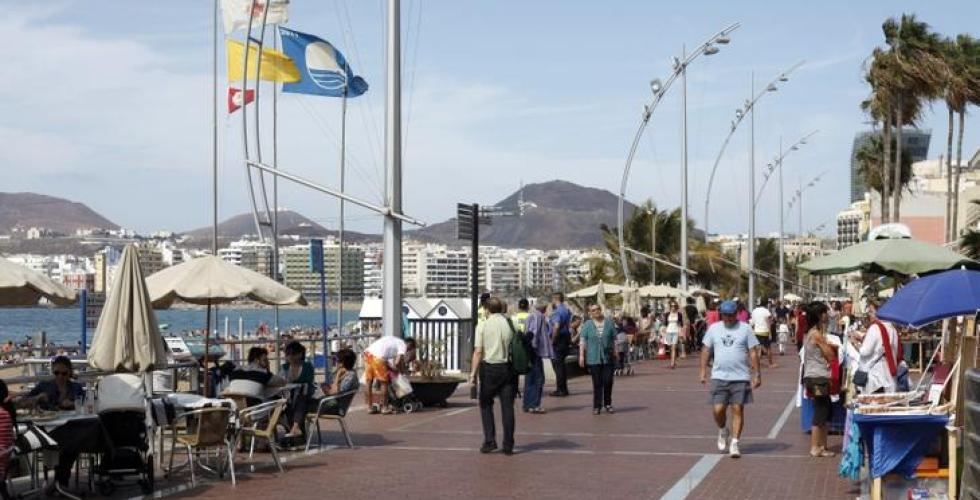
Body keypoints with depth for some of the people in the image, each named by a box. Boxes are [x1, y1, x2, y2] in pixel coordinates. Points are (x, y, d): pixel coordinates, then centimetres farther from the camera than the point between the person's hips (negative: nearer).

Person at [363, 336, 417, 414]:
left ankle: (370, 407, 22)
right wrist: (402, 370, 11)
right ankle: (385, 408, 11)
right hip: (378, 357, -8)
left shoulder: (394, 341, 30)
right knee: (384, 382, 6)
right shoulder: (403, 345, 6)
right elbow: (397, 362, -7)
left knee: (369, 381, 15)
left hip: (368, 352, 8)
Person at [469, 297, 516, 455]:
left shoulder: (483, 326, -4)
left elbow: (478, 352, -9)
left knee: (486, 404, 12)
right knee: (507, 405, 5)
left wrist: (473, 373, -7)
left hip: (490, 367, -2)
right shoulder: (510, 324, 4)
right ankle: (508, 446, 6)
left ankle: (490, 440, 2)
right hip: (508, 367, 2)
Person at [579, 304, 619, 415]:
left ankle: (608, 404, 15)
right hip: (594, 359, -1)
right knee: (597, 383, 1)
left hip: (608, 357, 1)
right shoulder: (587, 325, 4)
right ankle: (597, 406, 8)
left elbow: (614, 339, 9)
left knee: (608, 381, -1)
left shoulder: (609, 323, 7)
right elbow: (583, 341, 0)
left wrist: (616, 352, 4)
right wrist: (581, 355, -8)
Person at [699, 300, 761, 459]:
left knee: (738, 410, -2)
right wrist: (703, 371, 5)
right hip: (719, 376, 1)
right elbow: (706, 350, 12)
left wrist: (757, 374, -2)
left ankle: (734, 443, 6)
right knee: (718, 410, -5)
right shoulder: (714, 329, 8)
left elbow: (753, 352, 2)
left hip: (740, 377, -1)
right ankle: (723, 431, 25)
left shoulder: (745, 329, 2)